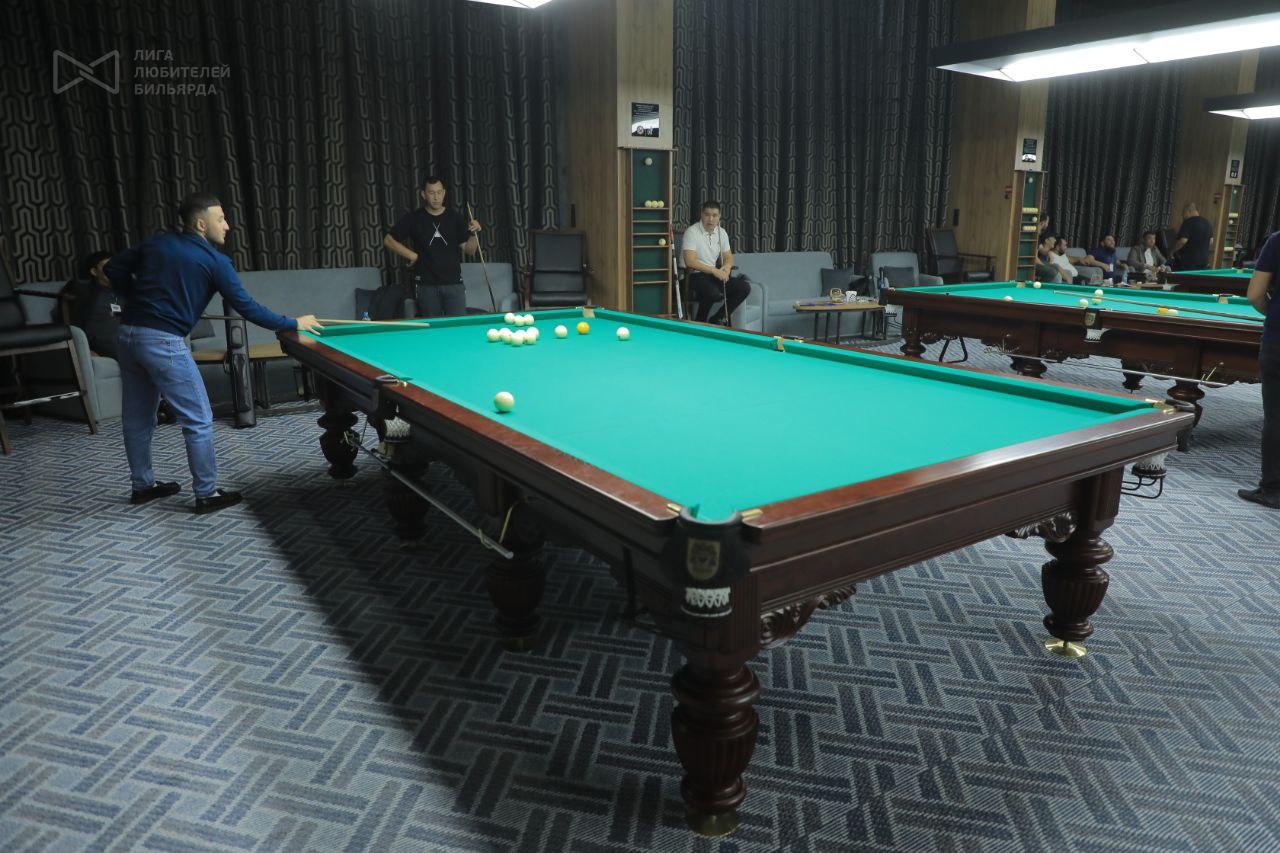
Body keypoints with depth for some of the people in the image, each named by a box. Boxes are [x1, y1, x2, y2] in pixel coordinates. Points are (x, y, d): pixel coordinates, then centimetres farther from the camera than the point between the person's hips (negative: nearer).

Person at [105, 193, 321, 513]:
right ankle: (207, 495, 7)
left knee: (137, 417, 19)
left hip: (127, 336, 8)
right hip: (163, 343, -8)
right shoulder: (214, 261, -4)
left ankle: (142, 485, 34)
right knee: (199, 420, 2)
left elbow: (114, 268, 16)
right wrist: (293, 324, 2)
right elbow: (247, 308, -5)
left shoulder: (155, 243, 14)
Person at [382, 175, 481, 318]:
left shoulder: (455, 218, 5)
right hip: (427, 286, 0)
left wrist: (474, 233, -16)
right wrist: (411, 255, -6)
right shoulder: (413, 218, 2)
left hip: (454, 284, 0)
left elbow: (469, 250, 2)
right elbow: (388, 241, 4)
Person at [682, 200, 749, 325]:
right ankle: (699, 322, -8)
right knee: (715, 294, -36)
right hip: (695, 275, -7)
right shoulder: (692, 232, -13)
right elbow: (690, 261, -22)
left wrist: (726, 268, -8)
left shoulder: (721, 232, 8)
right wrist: (714, 270, -25)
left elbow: (728, 257, 17)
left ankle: (716, 319, -1)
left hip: (715, 274, 7)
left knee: (744, 287, -10)